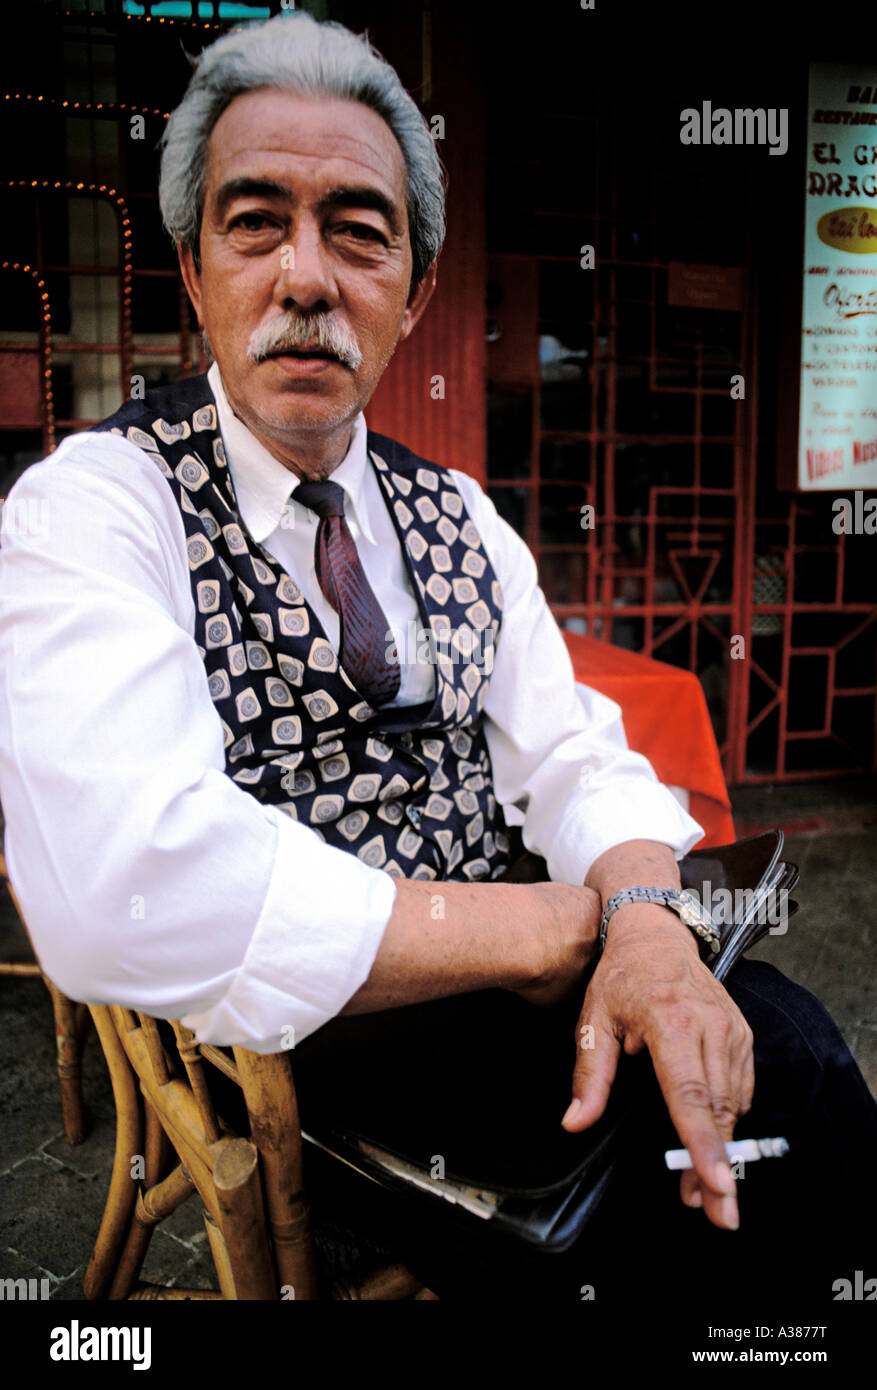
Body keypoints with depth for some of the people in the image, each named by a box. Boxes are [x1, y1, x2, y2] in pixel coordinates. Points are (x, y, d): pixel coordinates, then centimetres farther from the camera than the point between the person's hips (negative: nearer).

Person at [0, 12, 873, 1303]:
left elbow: (571, 756, 2)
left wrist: (646, 916, -21)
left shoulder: (460, 517, 9)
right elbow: (125, 896, -27)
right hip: (285, 1047, -5)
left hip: (501, 986, 6)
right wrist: (560, 924, -20)